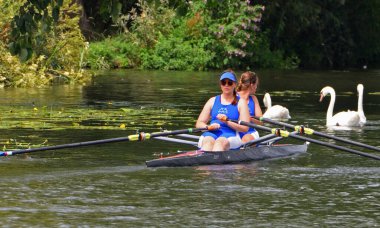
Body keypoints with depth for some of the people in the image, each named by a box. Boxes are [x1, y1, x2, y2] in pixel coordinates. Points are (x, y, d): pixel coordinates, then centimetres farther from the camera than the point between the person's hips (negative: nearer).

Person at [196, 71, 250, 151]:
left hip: (230, 135, -2)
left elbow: (245, 128, 4)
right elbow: (199, 123, 17)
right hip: (211, 133, 2)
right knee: (208, 142, -35)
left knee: (220, 142, -38)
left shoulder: (240, 102, 15)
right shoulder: (213, 101, 23)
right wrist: (208, 127, -7)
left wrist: (227, 122, -11)